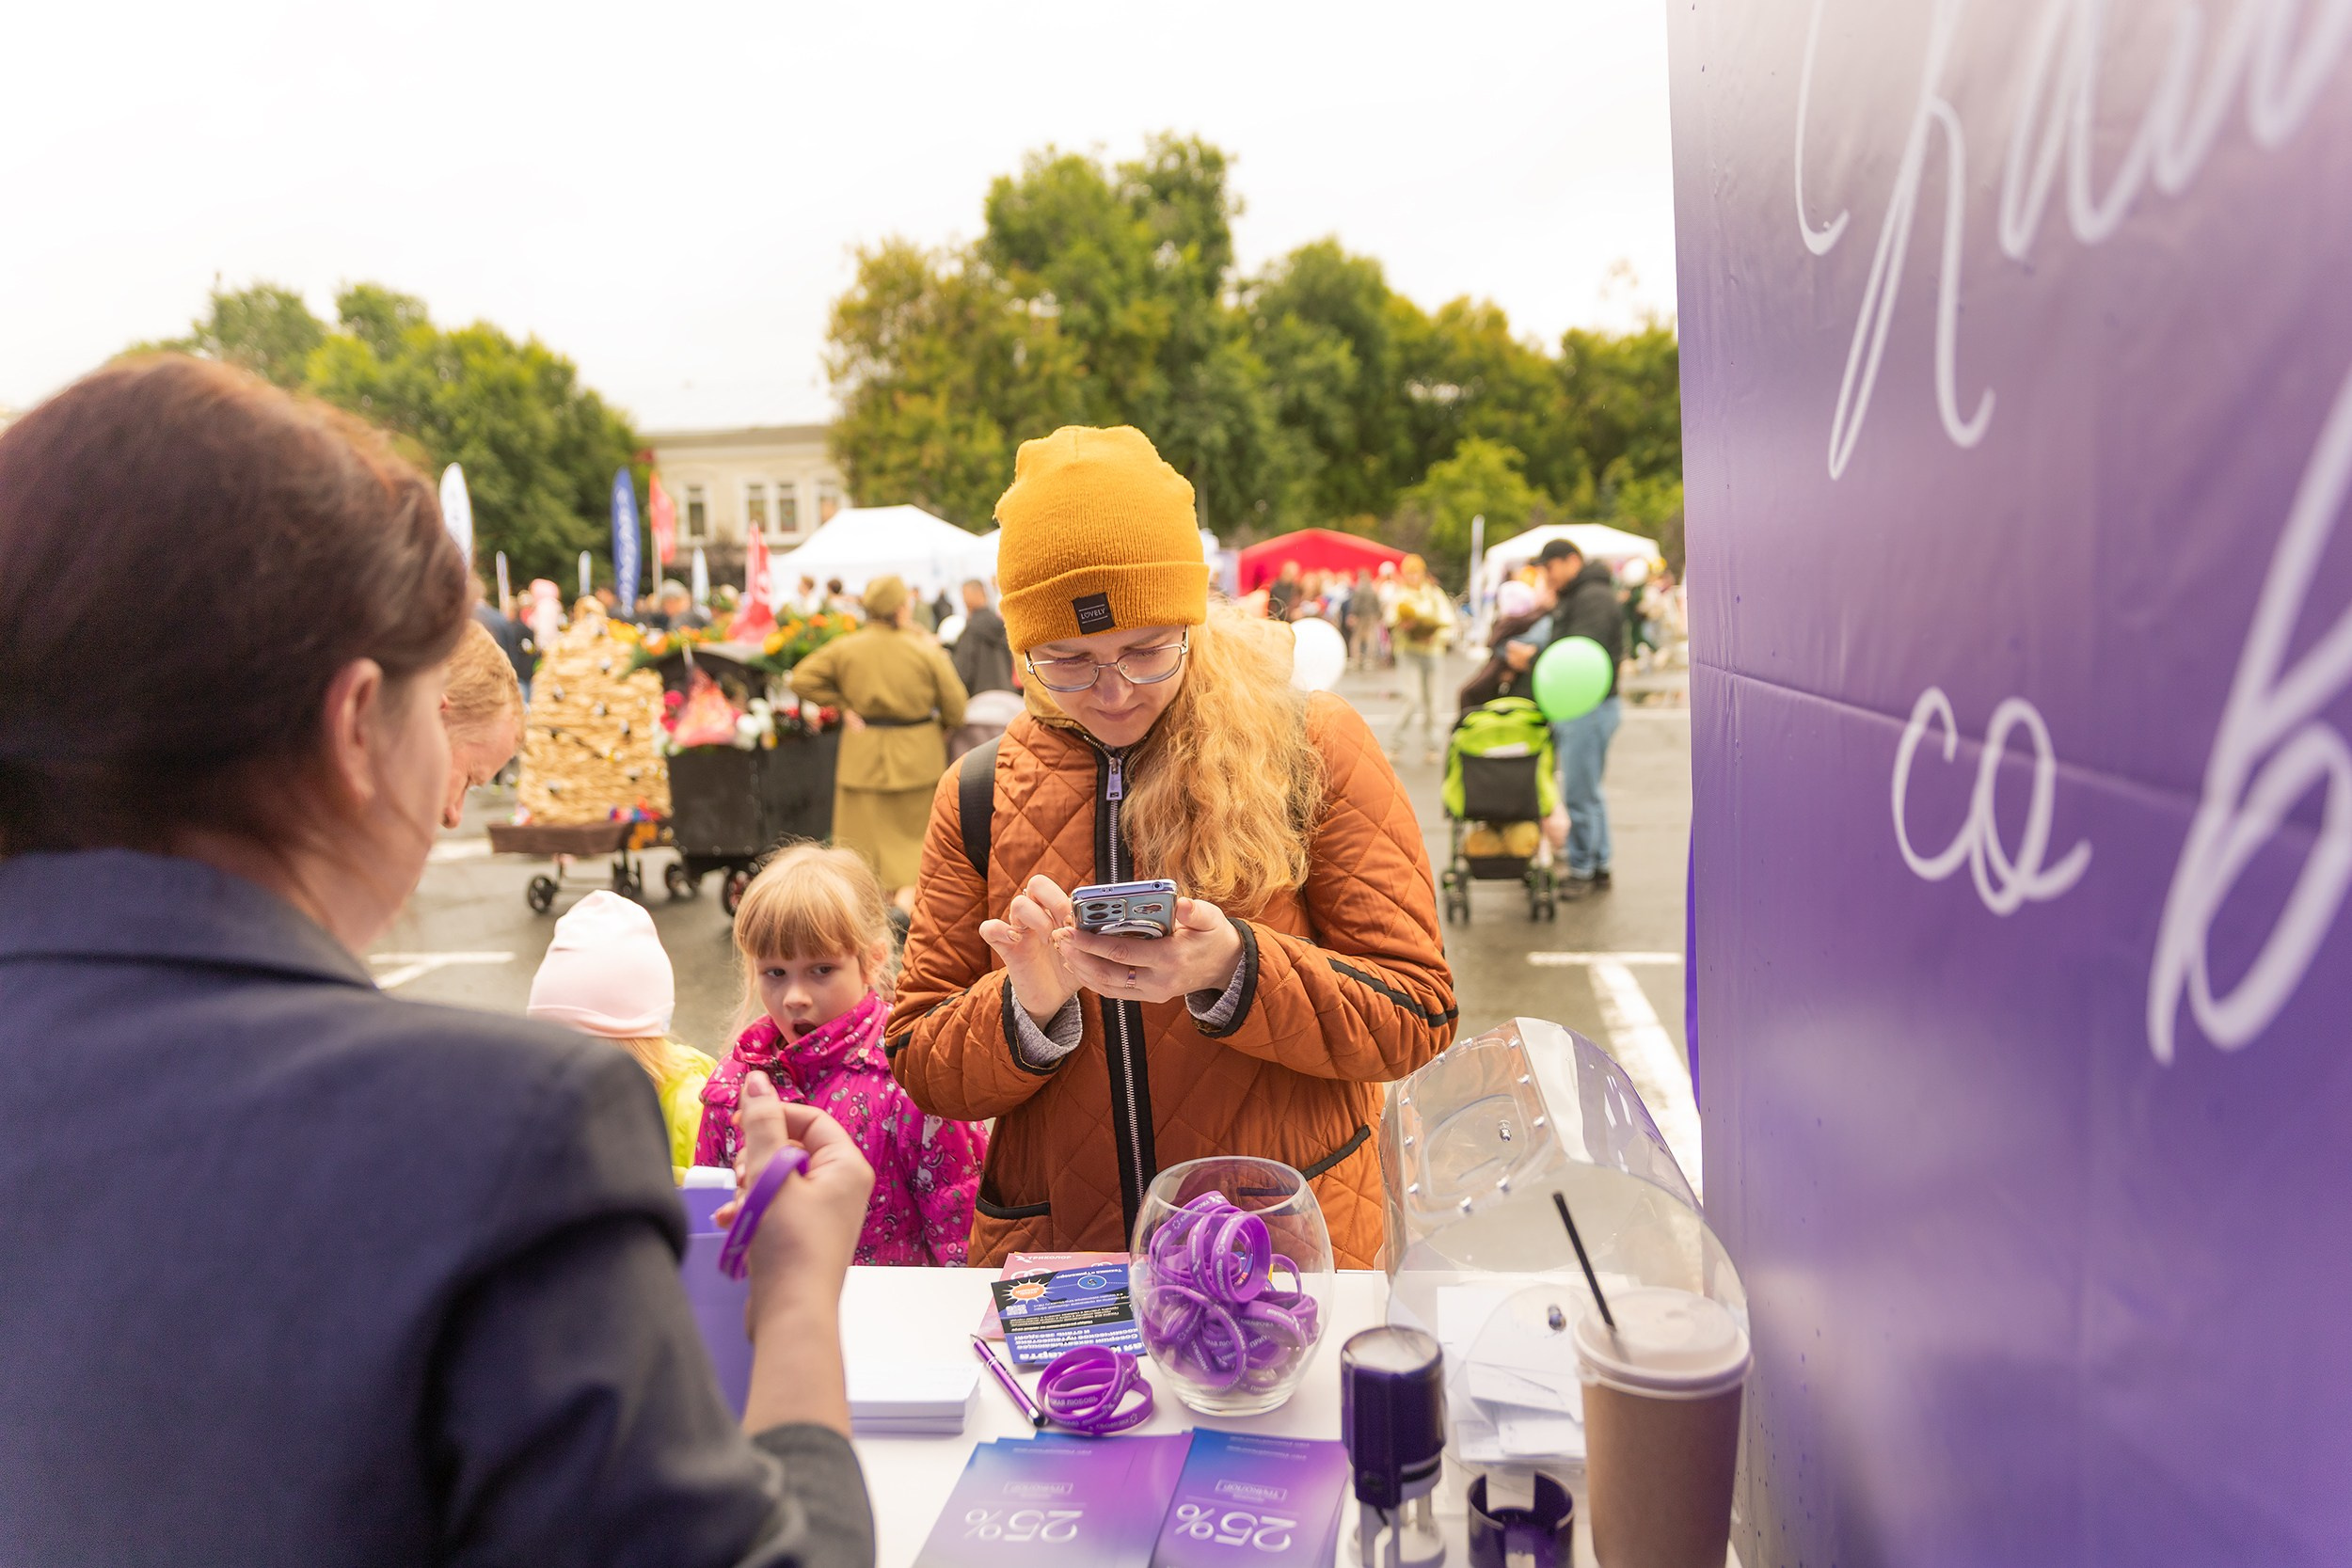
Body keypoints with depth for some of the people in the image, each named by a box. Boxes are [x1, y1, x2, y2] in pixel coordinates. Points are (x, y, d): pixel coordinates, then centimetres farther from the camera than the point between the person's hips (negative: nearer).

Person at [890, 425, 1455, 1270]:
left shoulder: (1312, 748, -2)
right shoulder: (980, 797, 4)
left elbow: (1419, 1016, -4)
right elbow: (916, 1067, 5)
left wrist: (1234, 969, -20)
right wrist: (1025, 1007, -15)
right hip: (1047, 1255, 2)